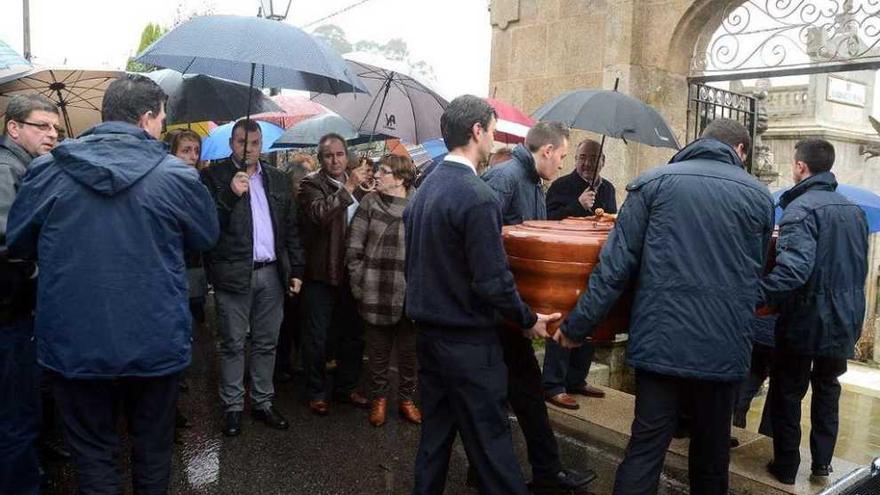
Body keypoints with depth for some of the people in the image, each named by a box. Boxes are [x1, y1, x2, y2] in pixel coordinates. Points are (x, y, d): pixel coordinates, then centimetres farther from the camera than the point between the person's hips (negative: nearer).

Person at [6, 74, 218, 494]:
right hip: (156, 344, -1)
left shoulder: (47, 171, -5)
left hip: (75, 345, 1)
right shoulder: (176, 175, -11)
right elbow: (207, 237, 4)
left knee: (94, 455, 15)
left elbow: (17, 242, 7)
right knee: (153, 449, 19)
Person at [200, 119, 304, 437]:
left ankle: (263, 403, 24)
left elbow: (291, 229, 13)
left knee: (266, 343, 11)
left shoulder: (277, 180, 13)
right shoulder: (213, 177, 0)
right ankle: (232, 407, 18)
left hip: (272, 273, 4)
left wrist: (296, 269, 8)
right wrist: (231, 194, -22)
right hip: (233, 274, -4)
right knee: (233, 344, 5)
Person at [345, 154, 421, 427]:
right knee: (378, 351, 14)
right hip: (376, 295, 0)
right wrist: (361, 282, -1)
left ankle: (406, 399, 32)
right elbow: (353, 248, 1)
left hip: (410, 296, 0)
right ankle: (379, 398, 33)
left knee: (408, 352, 13)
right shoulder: (370, 203, -2)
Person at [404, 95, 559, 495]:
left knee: (434, 436, 18)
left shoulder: (424, 190, 7)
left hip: (427, 332, 8)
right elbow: (493, 281, -21)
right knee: (490, 443, 4)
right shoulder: (478, 197, -20)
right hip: (468, 341, -8)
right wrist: (528, 320, -7)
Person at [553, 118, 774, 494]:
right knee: (711, 452, 18)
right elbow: (755, 273, 18)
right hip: (724, 346, 2)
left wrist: (577, 325, -2)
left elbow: (616, 264, -6)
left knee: (645, 449, 7)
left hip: (660, 340, -1)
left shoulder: (653, 183, 1)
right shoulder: (759, 196, 7)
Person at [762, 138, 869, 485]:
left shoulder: (801, 208, -18)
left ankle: (785, 468, 16)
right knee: (827, 388, 22)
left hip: (805, 321, -7)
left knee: (787, 392, 7)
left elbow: (793, 268, -33)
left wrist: (757, 296, -34)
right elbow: (860, 266, 15)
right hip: (845, 322, 7)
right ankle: (822, 460, 30)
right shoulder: (855, 210, 8)